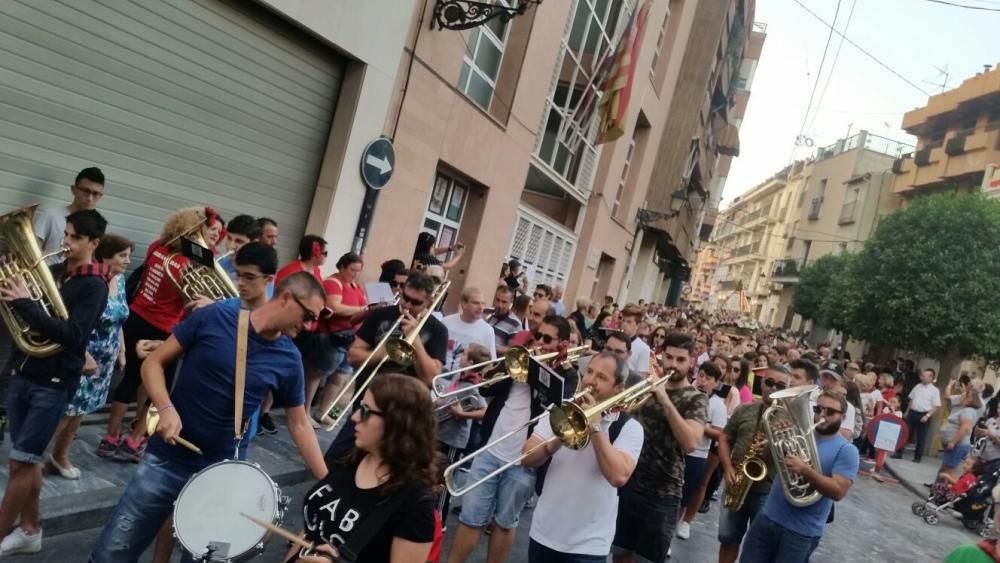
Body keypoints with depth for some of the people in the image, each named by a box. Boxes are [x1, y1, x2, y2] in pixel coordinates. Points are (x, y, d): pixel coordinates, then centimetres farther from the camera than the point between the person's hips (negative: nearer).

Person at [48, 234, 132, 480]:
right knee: (64, 410, 2)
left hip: (105, 361, 7)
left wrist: (121, 350, 12)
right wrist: (84, 357, -22)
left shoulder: (120, 281, 3)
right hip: (82, 357, -7)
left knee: (80, 409, 18)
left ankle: (59, 455, 33)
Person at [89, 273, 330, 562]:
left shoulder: (288, 360, -4)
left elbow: (299, 424, 4)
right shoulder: (216, 316, -12)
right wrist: (166, 409, -22)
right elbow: (153, 363, -5)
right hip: (167, 457, -1)